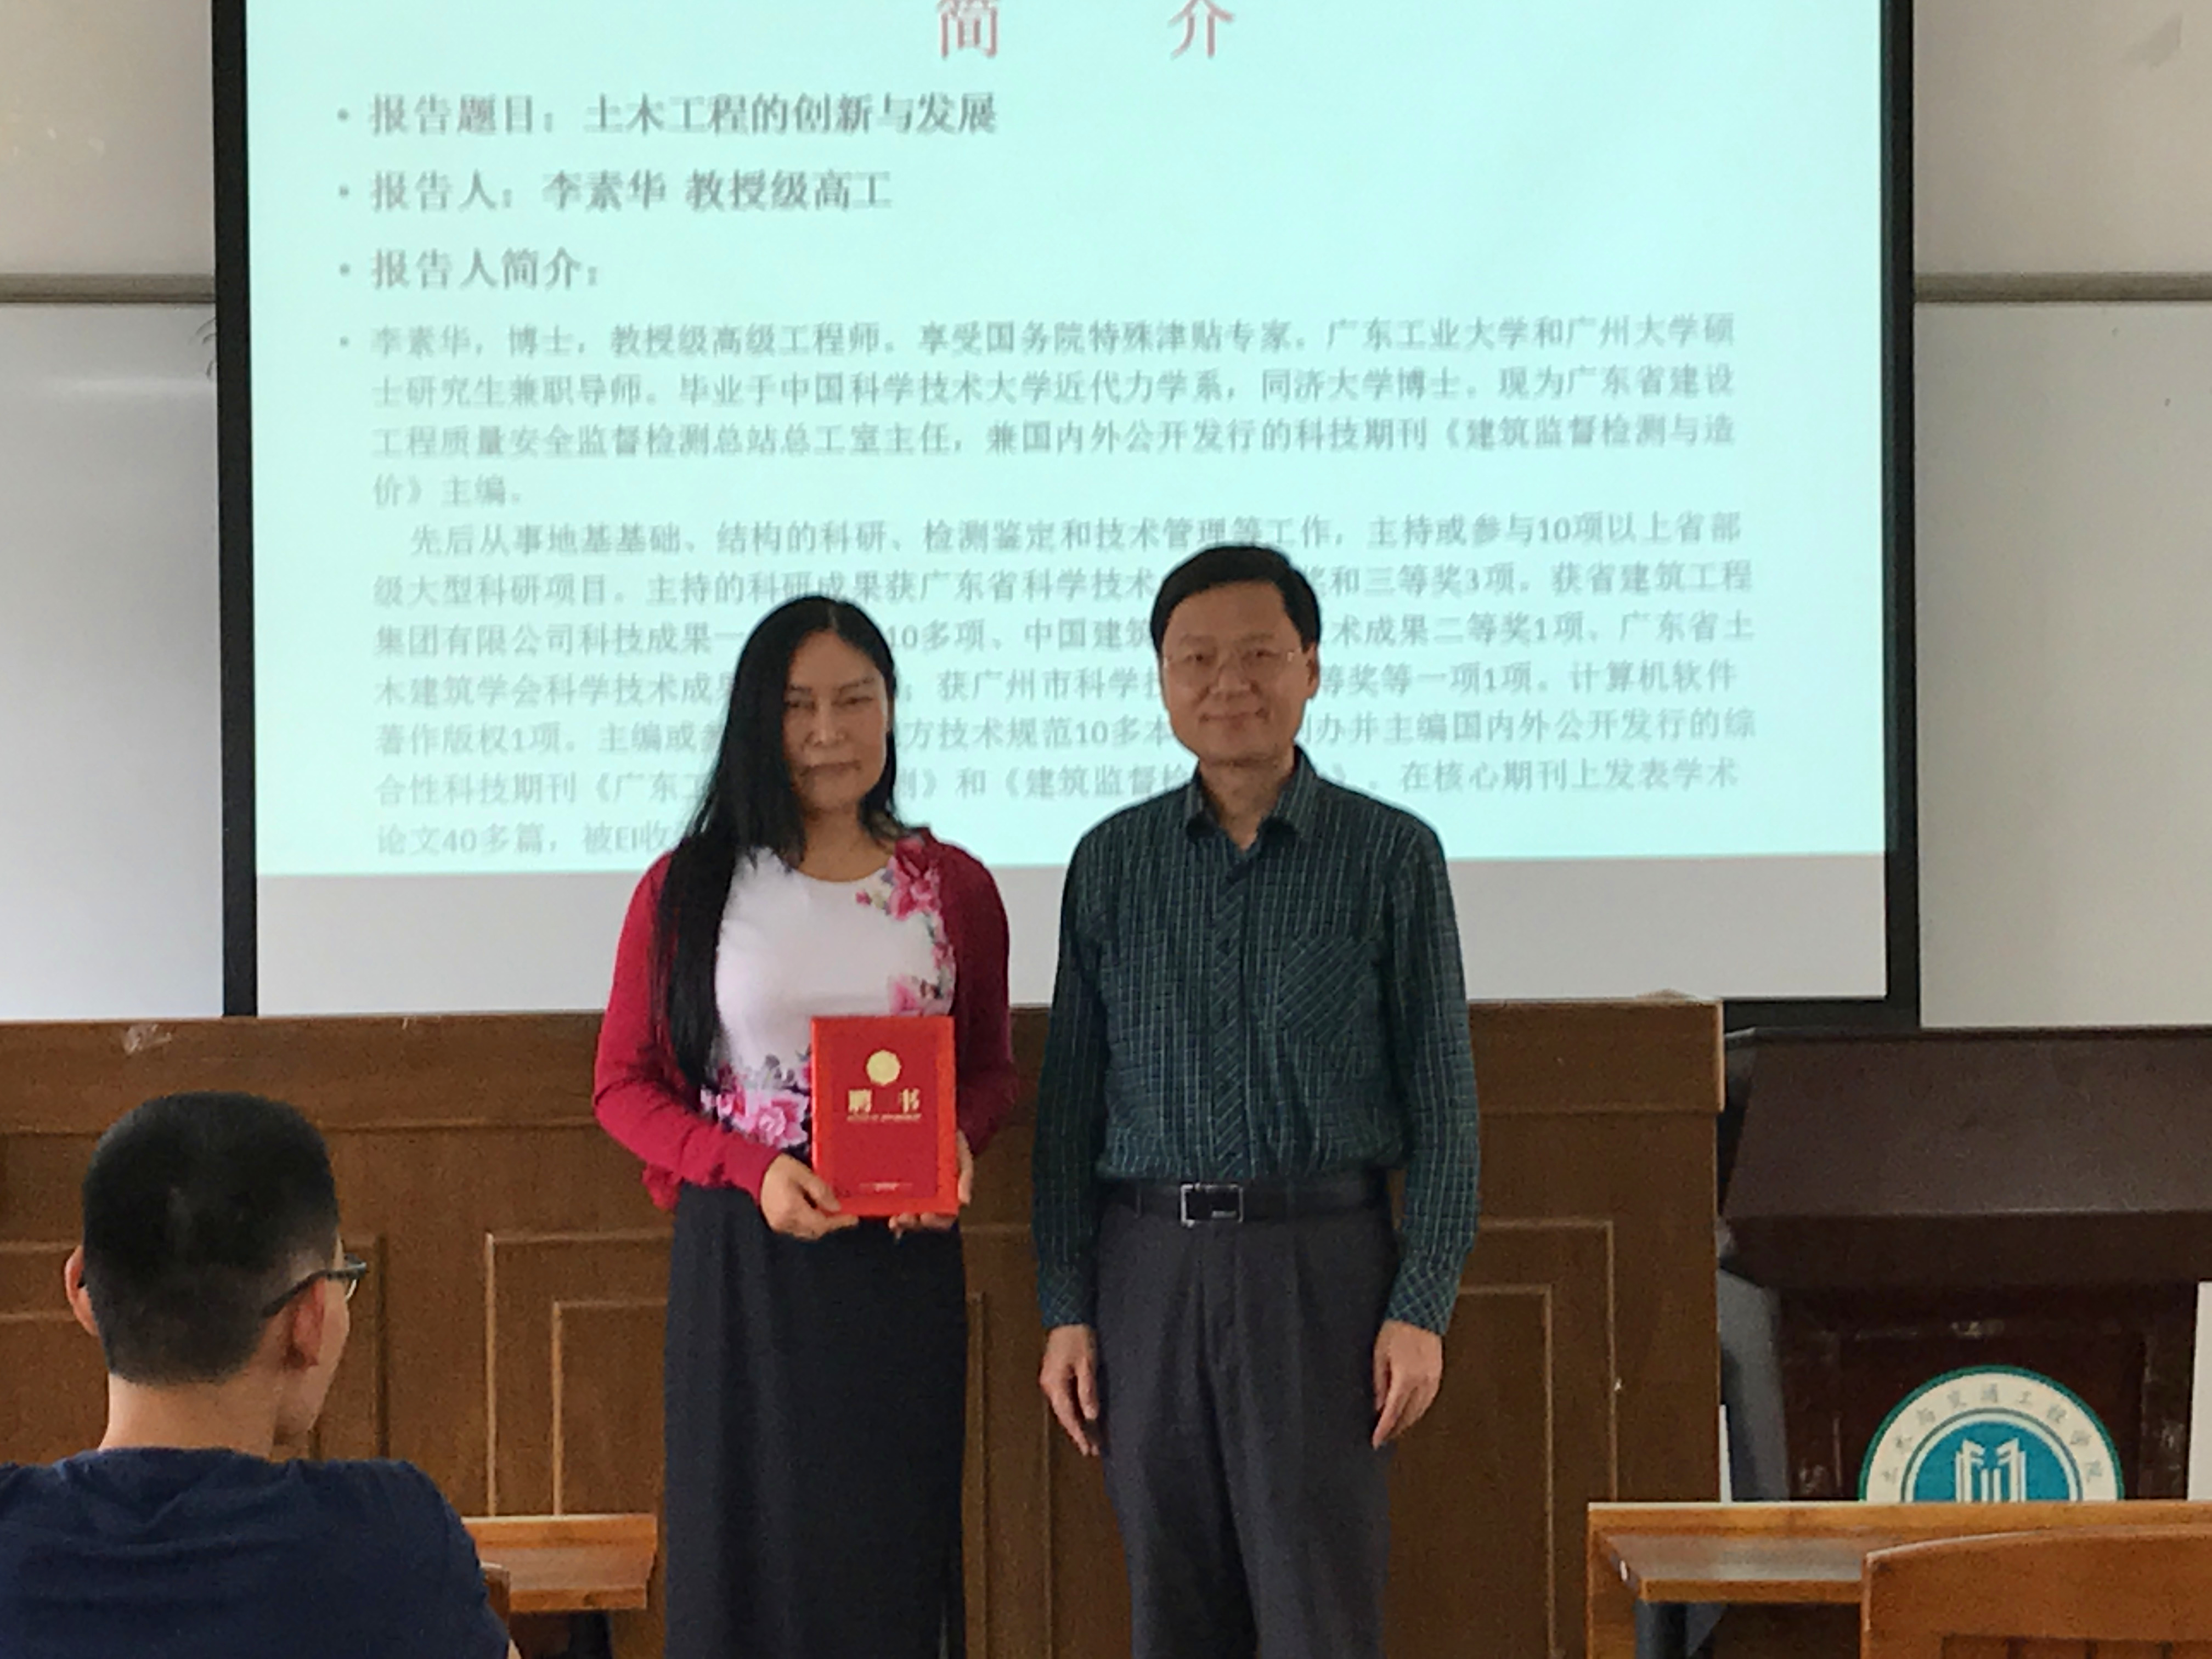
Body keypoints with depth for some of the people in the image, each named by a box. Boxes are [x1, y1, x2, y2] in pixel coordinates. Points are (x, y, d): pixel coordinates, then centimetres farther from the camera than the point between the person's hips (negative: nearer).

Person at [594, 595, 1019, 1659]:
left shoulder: (953, 889, 6)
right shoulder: (685, 891, 0)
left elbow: (990, 1066, 16)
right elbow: (623, 1086, 2)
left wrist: (959, 1144, -7)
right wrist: (753, 1169, -14)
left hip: (902, 1261, 1)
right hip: (740, 1261, -1)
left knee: (890, 1557, 4)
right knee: (746, 1550, 2)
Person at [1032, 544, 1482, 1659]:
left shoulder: (1390, 855, 2)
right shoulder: (1114, 863, 9)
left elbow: (1443, 1096, 1)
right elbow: (1072, 1097, 11)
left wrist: (1422, 1306, -7)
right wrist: (1065, 1310, 4)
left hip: (1322, 1266, -3)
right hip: (1149, 1266, 3)